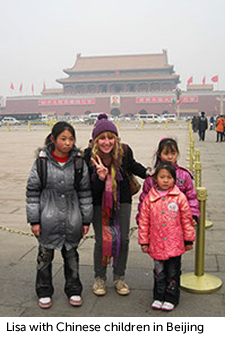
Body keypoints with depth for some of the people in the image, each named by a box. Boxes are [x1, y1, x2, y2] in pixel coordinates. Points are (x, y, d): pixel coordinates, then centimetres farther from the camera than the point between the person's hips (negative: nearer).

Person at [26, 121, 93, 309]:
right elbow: (32, 192, -3)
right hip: (48, 219, -1)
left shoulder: (79, 163, -3)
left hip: (72, 220, 1)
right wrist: (34, 220, -4)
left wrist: (86, 220, 4)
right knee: (45, 256, 12)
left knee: (71, 255, 15)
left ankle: (74, 290, 32)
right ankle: (44, 292, 30)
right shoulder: (41, 163, -7)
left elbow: (85, 192, 3)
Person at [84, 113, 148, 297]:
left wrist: (147, 173, -5)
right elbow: (92, 190, -22)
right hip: (99, 202, -2)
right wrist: (100, 177, -41)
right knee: (101, 241, 2)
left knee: (123, 239, 5)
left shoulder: (124, 151, -16)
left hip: (122, 200, 2)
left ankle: (119, 278, 24)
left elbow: (132, 166, 10)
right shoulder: (89, 156, -21)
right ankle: (100, 278, 24)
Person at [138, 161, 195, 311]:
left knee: (173, 273, 10)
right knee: (159, 272, 14)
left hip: (174, 244, -1)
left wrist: (189, 240, 5)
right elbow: (144, 221, 3)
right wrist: (144, 241, 4)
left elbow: (187, 219, 1)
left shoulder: (180, 197, -6)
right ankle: (159, 297, 30)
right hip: (156, 244, 1)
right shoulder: (150, 198, -3)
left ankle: (171, 298, 27)